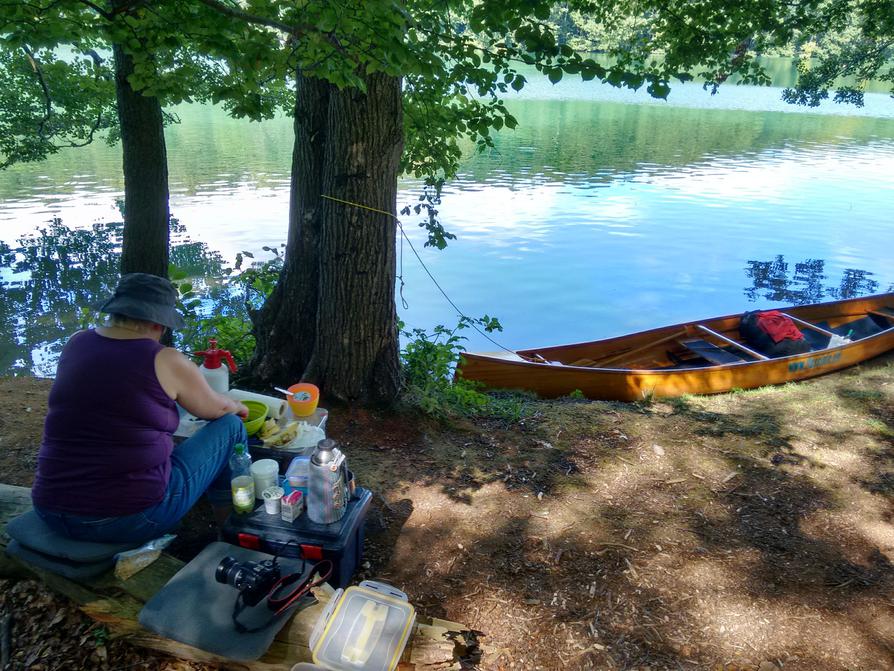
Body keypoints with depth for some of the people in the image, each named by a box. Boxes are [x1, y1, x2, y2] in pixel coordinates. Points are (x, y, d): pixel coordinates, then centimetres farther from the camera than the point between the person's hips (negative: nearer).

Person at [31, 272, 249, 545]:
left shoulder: (75, 344, 3)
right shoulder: (167, 362, -13)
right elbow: (216, 410, 5)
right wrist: (237, 406, 29)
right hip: (134, 518, -7)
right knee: (231, 427, 10)